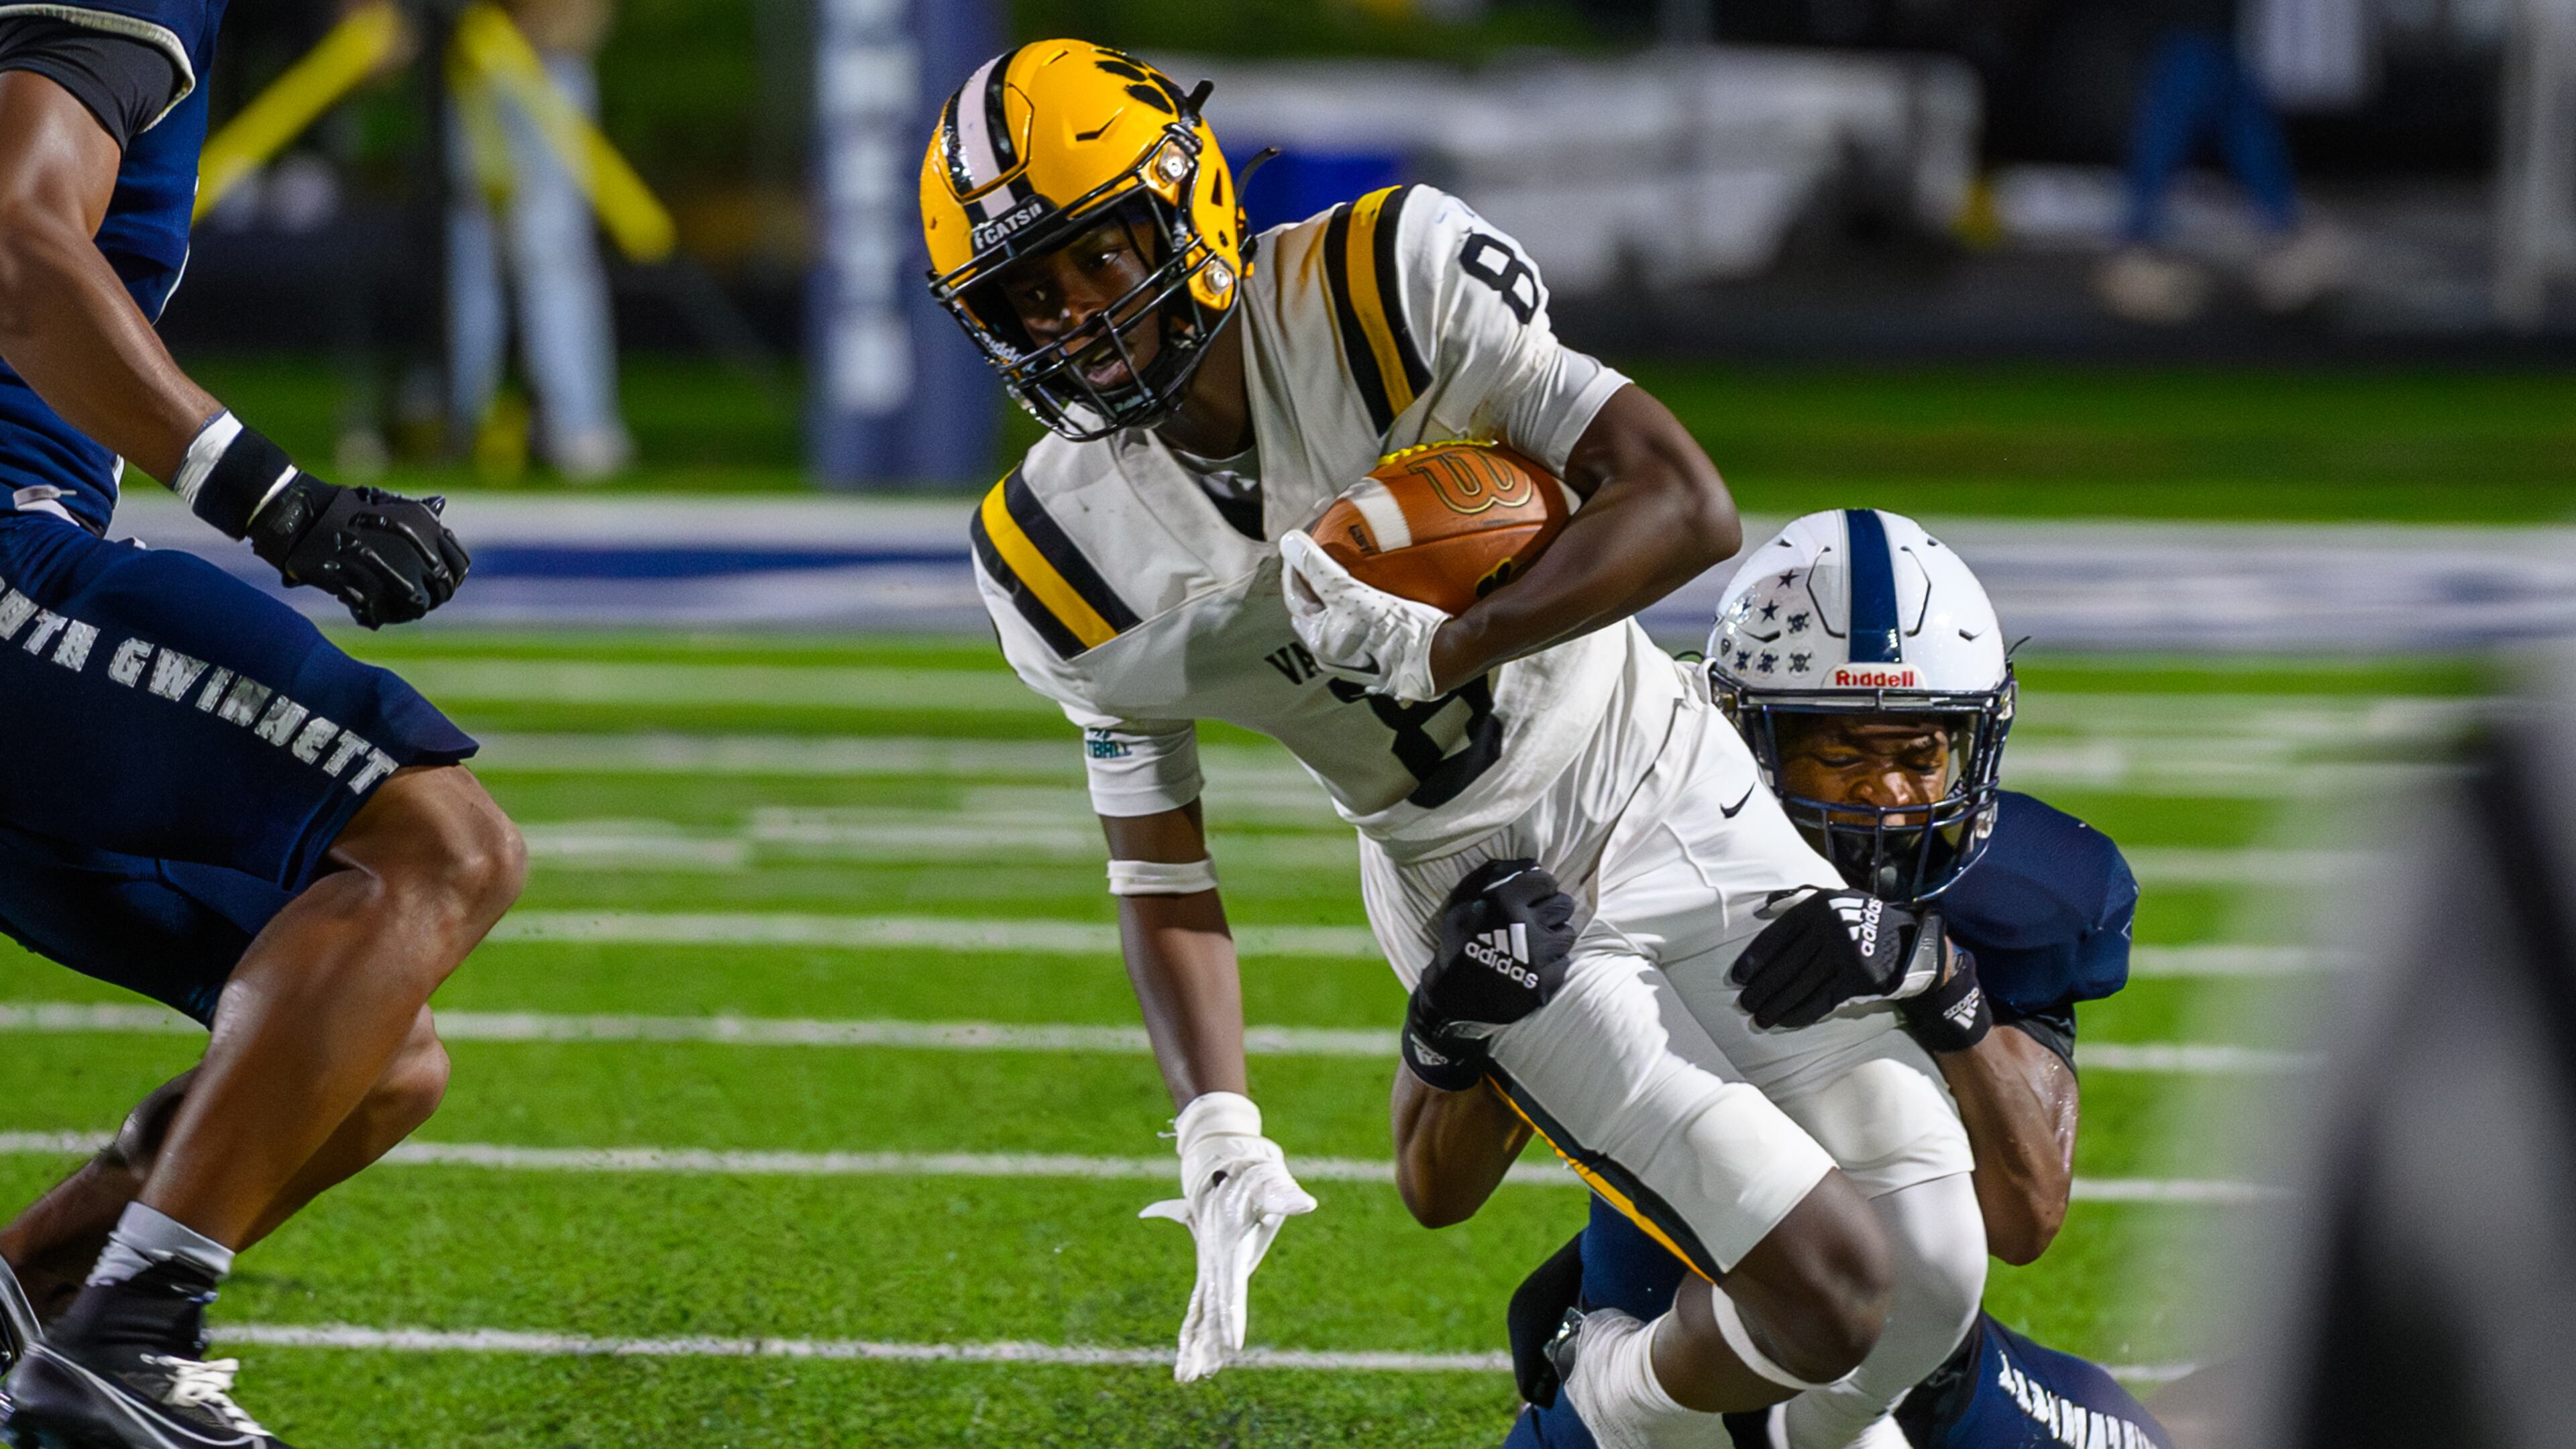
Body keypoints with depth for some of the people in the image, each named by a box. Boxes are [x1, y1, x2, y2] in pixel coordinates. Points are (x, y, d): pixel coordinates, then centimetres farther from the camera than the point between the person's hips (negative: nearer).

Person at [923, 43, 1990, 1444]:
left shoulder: (1396, 282, -21)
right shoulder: (1072, 553, -12)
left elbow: (1689, 507, -24)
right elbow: (1159, 871, -2)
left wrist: (1440, 648, -34)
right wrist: (1219, 1139, -16)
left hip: (1666, 795, 0)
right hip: (1477, 903, 0)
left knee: (1936, 1272, -5)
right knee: (1830, 1288, -17)